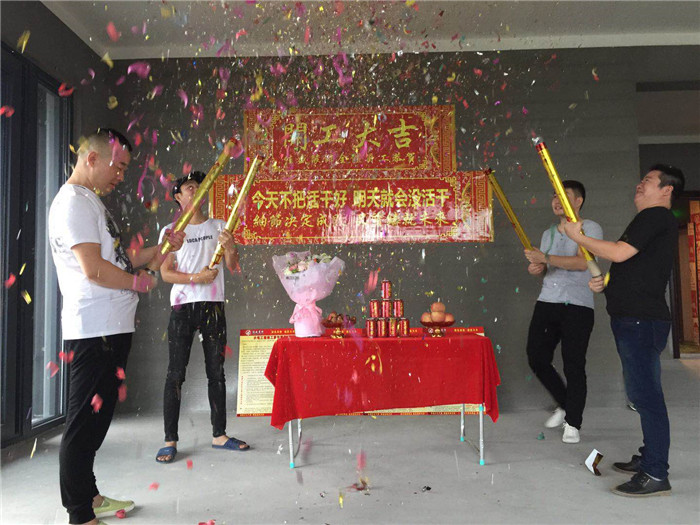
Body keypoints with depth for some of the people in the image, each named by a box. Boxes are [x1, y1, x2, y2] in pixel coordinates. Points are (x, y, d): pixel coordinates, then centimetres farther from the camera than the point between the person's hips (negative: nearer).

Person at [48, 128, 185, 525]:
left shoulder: (92, 202, 20)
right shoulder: (74, 202, -12)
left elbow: (115, 259, 21)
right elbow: (94, 269, -21)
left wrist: (159, 249, 12)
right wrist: (138, 281, -7)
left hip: (112, 329, 10)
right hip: (95, 331, -10)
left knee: (96, 418, 18)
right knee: (85, 421, -2)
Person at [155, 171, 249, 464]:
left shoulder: (218, 227, 11)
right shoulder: (171, 230, 6)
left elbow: (232, 267, 4)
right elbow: (165, 273, -2)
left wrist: (230, 247, -17)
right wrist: (195, 278, -17)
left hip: (213, 307, 2)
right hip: (183, 307, -2)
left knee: (216, 372, 7)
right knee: (176, 375, -1)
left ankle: (219, 435, 16)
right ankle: (170, 441, 6)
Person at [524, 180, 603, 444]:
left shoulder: (590, 229, -2)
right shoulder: (548, 233, 18)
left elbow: (582, 262, -17)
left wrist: (546, 258, -21)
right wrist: (538, 268, 3)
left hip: (577, 306, -6)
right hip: (547, 303, 6)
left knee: (574, 365, -3)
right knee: (536, 357, 2)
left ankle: (573, 422, 12)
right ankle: (564, 404, 25)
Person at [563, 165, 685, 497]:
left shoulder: (656, 217, -9)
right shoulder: (649, 221, 23)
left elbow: (619, 252, -20)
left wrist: (578, 238, -8)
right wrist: (604, 283, 11)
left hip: (641, 320, -11)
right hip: (634, 319, 11)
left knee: (645, 394, -9)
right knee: (644, 393, 17)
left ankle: (656, 475, -4)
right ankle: (650, 458, 28)